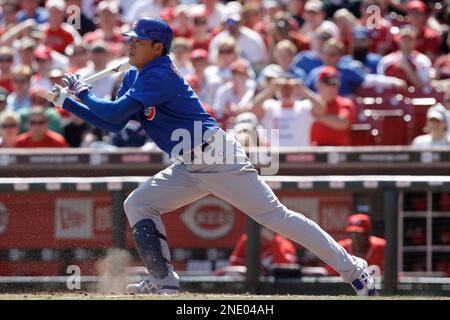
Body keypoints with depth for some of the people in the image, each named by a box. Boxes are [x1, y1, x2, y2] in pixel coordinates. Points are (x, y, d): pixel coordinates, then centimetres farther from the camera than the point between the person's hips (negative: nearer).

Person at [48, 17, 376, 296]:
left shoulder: (160, 75, -17)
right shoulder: (134, 78, 13)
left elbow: (115, 112, -23)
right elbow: (112, 124, 14)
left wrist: (85, 93, -7)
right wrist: (67, 102, 8)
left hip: (218, 158, -10)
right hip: (189, 169, 10)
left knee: (274, 215, -13)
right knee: (137, 204, 5)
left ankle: (353, 270, -12)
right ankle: (165, 282, 3)